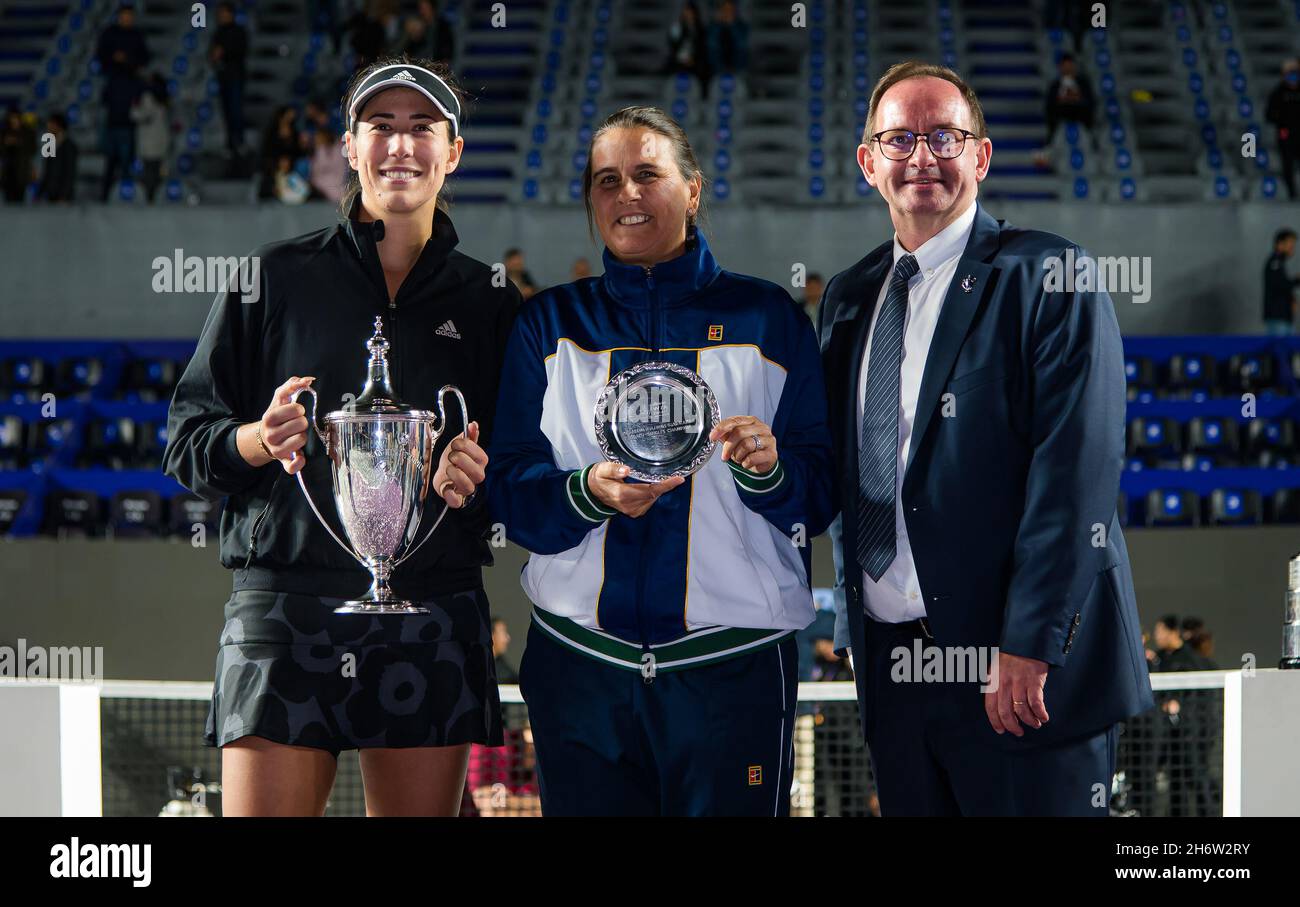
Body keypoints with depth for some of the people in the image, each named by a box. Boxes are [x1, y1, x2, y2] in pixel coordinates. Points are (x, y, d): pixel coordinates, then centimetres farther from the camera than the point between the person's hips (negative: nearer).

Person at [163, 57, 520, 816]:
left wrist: (474, 479, -8)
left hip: (432, 621, 2)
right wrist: (259, 440, -13)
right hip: (286, 605, -1)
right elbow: (188, 441, 8)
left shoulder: (490, 304, 14)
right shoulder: (274, 278, 10)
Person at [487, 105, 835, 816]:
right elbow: (509, 488, 2)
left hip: (732, 670, -1)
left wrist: (768, 469, -19)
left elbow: (822, 492, 3)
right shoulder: (551, 323, 11)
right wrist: (589, 492, -18)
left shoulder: (765, 317, 7)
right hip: (581, 669, 1)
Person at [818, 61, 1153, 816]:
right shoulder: (848, 298, 13)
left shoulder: (1049, 277, -7)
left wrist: (1029, 646, -18)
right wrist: (852, 625, 11)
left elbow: (1078, 473, -14)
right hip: (888, 660, 6)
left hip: (1030, 668, -6)